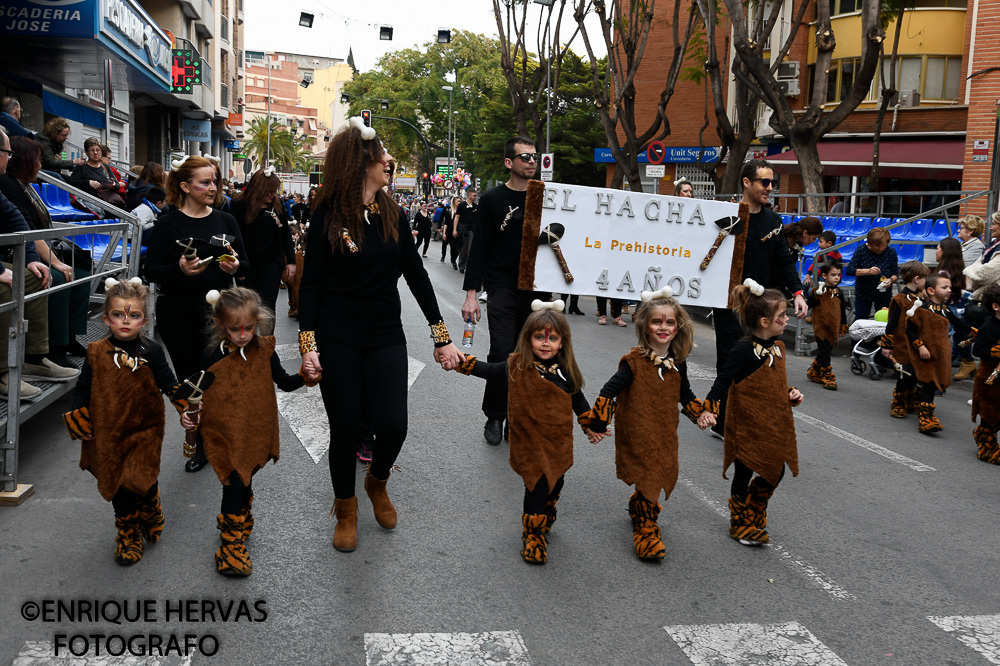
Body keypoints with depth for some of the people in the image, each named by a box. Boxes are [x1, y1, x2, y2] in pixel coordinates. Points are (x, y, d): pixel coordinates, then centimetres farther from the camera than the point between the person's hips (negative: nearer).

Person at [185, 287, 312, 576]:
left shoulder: (265, 350, -4)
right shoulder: (212, 355, -6)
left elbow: (284, 383, 3)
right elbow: (200, 392, 6)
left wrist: (306, 375, -14)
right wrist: (190, 414, -9)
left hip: (256, 433, 2)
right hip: (223, 434, -2)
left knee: (245, 480, 16)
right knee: (235, 484, -7)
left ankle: (237, 520, 45)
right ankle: (231, 544, 9)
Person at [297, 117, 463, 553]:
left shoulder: (392, 214, 6)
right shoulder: (328, 216, -6)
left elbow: (416, 275, 8)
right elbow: (311, 284, -3)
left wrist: (442, 337, 5)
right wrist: (308, 344, -11)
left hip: (386, 337, 3)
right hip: (337, 340, -3)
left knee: (393, 424, -6)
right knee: (345, 428, 4)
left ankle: (377, 483, 27)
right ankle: (346, 510, 28)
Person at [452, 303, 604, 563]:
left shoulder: (566, 371, -3)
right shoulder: (517, 366, -10)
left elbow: (578, 400, 10)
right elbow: (489, 370, -2)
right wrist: (461, 361, -14)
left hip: (558, 443, 3)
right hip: (529, 442, -3)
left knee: (555, 484, 17)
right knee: (536, 486, -5)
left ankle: (545, 520, 45)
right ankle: (533, 536, 12)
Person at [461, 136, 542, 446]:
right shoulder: (492, 200, 2)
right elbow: (479, 248, 0)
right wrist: (471, 295, -5)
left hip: (537, 290, 3)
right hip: (503, 289, -3)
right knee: (502, 354, -10)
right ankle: (494, 417, 9)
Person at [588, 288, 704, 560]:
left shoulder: (677, 364, 2)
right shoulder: (634, 362, -15)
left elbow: (686, 396, 19)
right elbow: (609, 390, -13)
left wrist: (702, 414, 14)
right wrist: (599, 421, -13)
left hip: (665, 436, 6)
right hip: (637, 434, -6)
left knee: (663, 478, 15)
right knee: (649, 480, -6)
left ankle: (637, 508, 43)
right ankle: (645, 531, 11)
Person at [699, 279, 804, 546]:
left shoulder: (777, 347, 4)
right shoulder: (743, 351, -21)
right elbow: (723, 381, -24)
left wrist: (791, 393, 1)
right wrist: (708, 409, -35)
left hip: (773, 425, 8)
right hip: (747, 427, -7)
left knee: (775, 472, 16)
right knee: (744, 475, 8)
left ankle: (754, 516, 40)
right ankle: (740, 524, 28)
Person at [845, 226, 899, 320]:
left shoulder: (891, 252, -10)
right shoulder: (861, 250, -14)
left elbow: (896, 274, -1)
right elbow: (849, 270, -18)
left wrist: (891, 280, -24)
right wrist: (868, 271, -31)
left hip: (884, 295, 1)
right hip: (863, 293, -1)